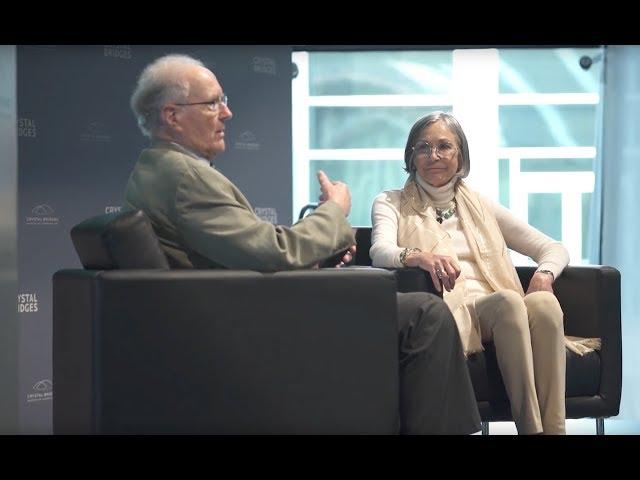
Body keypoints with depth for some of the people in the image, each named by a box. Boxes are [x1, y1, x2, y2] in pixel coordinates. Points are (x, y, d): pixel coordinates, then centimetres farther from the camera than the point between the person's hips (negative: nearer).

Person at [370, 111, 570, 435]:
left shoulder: (479, 205, 24)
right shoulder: (391, 203, 16)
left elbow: (553, 248, 20)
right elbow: (380, 250, -8)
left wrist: (544, 274, -5)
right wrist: (417, 256, -31)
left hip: (498, 312, 3)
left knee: (544, 303, -30)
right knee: (508, 300, -33)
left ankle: (553, 428, -35)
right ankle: (531, 428, -35)